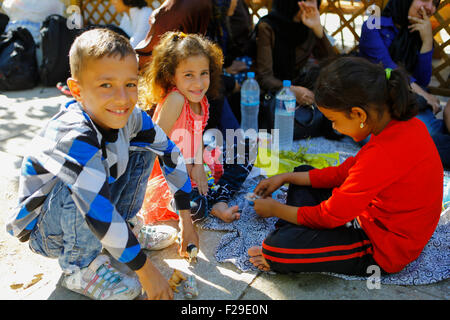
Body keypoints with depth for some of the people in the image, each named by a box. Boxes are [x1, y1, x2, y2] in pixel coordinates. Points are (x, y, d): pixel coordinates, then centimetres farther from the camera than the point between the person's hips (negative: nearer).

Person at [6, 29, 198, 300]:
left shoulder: (130, 117, -15)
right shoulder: (73, 136, -36)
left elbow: (171, 155, -3)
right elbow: (98, 212, -39)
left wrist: (187, 222, -3)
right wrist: (146, 270, -32)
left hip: (98, 213, 6)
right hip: (43, 230, -6)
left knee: (143, 150, -5)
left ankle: (121, 229, 5)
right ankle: (80, 267, -12)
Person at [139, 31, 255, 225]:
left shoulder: (201, 100, 0)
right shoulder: (175, 100, -25)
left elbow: (198, 135, 4)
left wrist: (198, 165, -15)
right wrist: (188, 170, -18)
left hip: (193, 166, 9)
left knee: (243, 153, 11)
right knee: (195, 208, -37)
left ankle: (218, 200, -4)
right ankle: (211, 205, 2)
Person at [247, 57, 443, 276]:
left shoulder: (383, 155, -33)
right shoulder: (404, 123, -3)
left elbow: (330, 216, -22)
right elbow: (345, 172, 7)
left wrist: (274, 209, -6)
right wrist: (286, 178, 7)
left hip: (384, 251, -10)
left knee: (276, 248, -29)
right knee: (302, 177, 15)